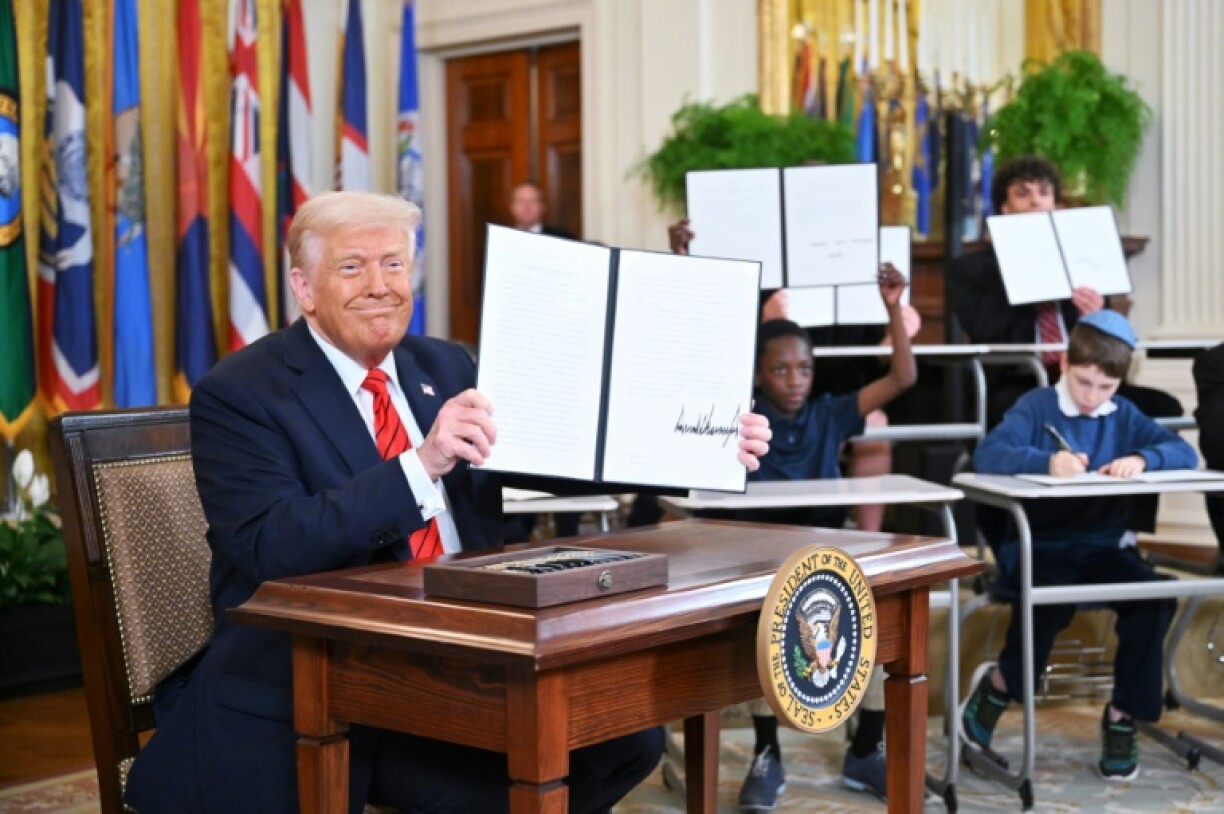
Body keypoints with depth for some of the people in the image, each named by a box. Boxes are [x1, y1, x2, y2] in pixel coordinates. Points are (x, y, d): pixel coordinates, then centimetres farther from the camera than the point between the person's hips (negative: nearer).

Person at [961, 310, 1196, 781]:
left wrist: (1142, 458, -21)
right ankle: (1000, 684, -4)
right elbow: (988, 454, -19)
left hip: (1099, 545, 4)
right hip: (1037, 545, -4)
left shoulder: (1124, 417, 12)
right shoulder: (1037, 407, -3)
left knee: (1154, 598, -22)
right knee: (1051, 601, -35)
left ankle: (1123, 714, -2)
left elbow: (1184, 453, 1)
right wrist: (1046, 462, -37)